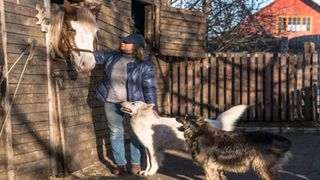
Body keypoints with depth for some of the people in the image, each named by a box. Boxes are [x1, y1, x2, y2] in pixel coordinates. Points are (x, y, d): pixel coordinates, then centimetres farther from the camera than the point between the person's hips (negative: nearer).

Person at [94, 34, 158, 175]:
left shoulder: (144, 65, -10)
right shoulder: (112, 57, 2)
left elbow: (149, 88, -10)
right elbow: (96, 56, 11)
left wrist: (153, 108, -15)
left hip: (132, 104, -4)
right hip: (111, 103, 4)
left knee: (135, 133, 6)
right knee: (115, 133, 9)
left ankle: (136, 164, 20)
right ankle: (120, 164, 20)